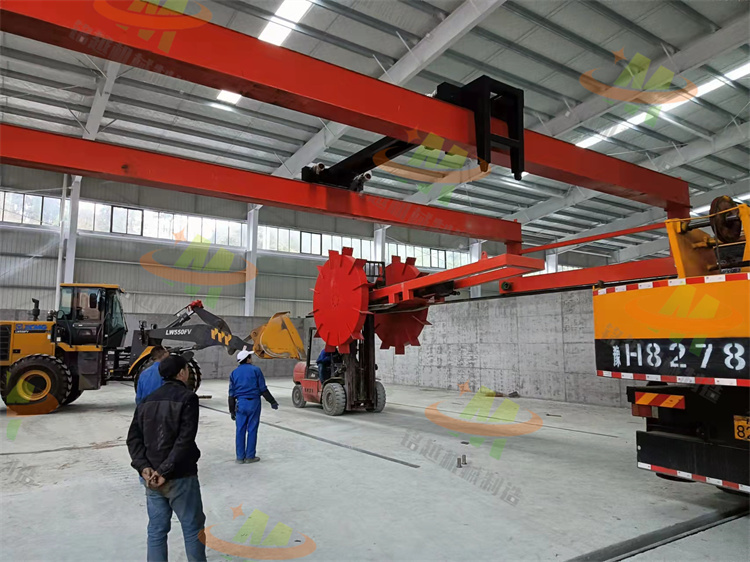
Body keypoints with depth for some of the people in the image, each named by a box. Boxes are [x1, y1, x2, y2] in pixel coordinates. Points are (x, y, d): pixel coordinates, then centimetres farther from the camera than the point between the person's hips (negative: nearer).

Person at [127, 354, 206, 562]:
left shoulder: (148, 400, 9)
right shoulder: (187, 398, -12)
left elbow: (134, 437, 3)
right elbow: (185, 440, -20)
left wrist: (144, 467, -5)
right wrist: (165, 471, -17)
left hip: (151, 477, 6)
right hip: (179, 476, -6)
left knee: (156, 530, 15)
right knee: (193, 528, 9)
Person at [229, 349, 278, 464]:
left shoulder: (234, 373, 8)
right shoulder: (255, 370, -3)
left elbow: (231, 394, 9)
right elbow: (263, 389, -4)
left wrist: (232, 410, 15)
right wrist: (272, 401, 4)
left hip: (240, 404, 3)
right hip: (254, 403, -3)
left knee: (240, 430, 8)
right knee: (252, 430, 3)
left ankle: (240, 456, 13)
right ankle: (250, 456, 8)